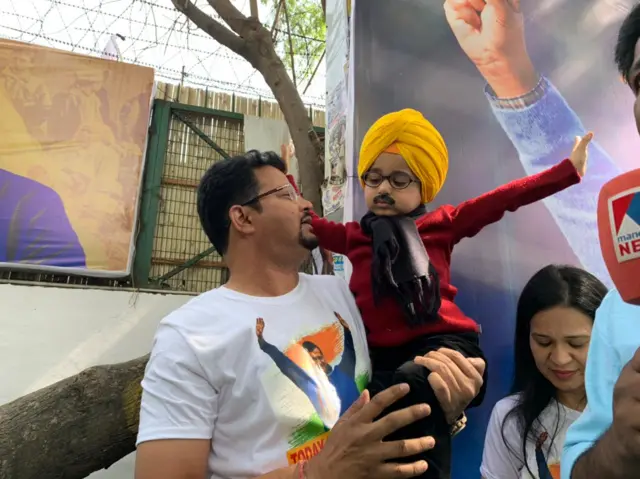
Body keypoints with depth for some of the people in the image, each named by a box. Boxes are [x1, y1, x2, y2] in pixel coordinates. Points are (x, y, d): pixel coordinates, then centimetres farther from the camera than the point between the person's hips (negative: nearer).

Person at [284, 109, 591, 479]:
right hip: (383, 354, 4)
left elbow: (503, 200, 9)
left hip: (442, 343, -3)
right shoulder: (353, 235, 14)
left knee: (406, 386, -34)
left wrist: (569, 170, 11)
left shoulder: (441, 224, 9)